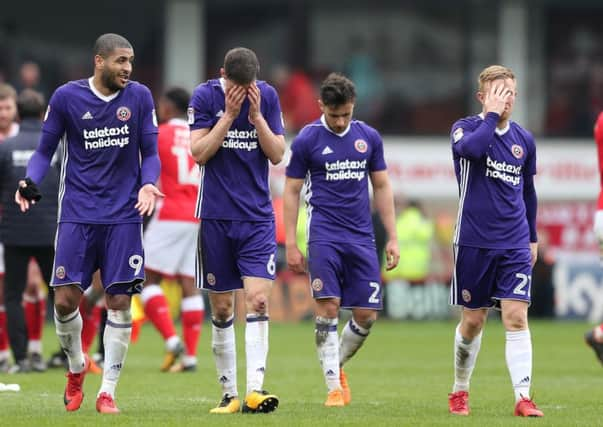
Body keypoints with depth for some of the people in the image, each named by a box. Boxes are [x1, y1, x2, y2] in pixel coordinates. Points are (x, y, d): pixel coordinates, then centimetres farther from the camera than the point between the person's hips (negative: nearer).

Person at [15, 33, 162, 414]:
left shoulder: (140, 97, 1)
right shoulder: (66, 97, -2)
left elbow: (150, 152, 7)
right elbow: (46, 149, 6)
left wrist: (148, 184, -13)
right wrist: (31, 181, -13)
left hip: (123, 215, 1)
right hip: (78, 212, 0)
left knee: (119, 303, -3)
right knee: (65, 300, -5)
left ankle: (108, 392, 7)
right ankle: (76, 367, 24)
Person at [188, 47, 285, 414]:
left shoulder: (267, 96, 2)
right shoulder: (205, 97, -4)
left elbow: (277, 154, 0)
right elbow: (199, 153, -9)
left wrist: (256, 115, -12)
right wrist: (229, 114, -16)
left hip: (257, 218, 0)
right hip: (216, 216, 0)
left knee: (258, 299, -14)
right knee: (221, 308, 4)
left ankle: (255, 390, -20)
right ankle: (229, 393, 12)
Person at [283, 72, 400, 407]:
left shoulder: (369, 137, 9)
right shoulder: (306, 140, -1)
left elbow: (381, 187, 15)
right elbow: (291, 192, 2)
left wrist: (392, 238, 11)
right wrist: (291, 244, -3)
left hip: (362, 237, 3)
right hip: (324, 236, -3)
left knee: (367, 314, -1)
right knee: (328, 307, -12)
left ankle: (337, 366, 24)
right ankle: (334, 387, -7)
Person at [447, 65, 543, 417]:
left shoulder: (524, 140, 8)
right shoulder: (467, 128, -4)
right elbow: (471, 148, -30)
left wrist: (533, 238, 20)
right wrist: (492, 115, -20)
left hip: (515, 244, 2)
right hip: (474, 242, -2)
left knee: (516, 316, -10)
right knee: (473, 320, 6)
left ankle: (523, 397, -14)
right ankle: (460, 390, 25)